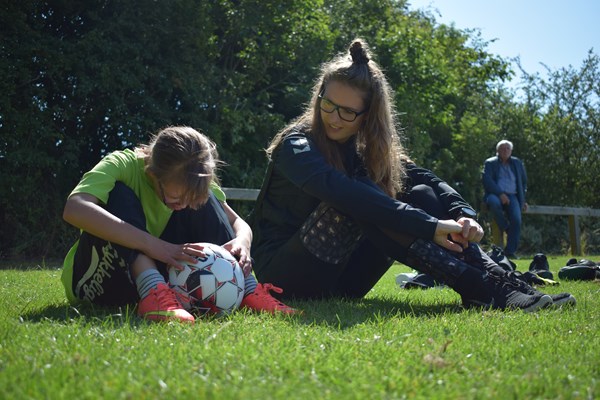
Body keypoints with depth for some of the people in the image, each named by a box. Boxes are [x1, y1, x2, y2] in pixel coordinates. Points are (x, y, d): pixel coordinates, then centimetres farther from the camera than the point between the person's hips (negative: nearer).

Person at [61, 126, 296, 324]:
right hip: (96, 284, -4)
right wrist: (154, 245, -48)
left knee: (203, 203, -14)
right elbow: (74, 209, -41)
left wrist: (242, 240, -29)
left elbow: (237, 222, -3)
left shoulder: (193, 182, -6)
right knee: (120, 195, -28)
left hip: (158, 272, 4)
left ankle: (248, 291, -24)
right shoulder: (121, 166, -22)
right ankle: (154, 294, -44)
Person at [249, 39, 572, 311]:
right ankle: (475, 285, -34)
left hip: (338, 280, 5)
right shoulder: (296, 145, -13)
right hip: (284, 275, -5)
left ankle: (494, 279, -22)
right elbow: (341, 191, -32)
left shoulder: (365, 150, 7)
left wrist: (461, 215, -27)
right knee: (360, 202, -30)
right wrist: (430, 226, -39)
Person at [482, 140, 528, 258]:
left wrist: (522, 199, 15)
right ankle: (506, 229, -18)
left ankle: (510, 251, -20)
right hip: (495, 194, -2)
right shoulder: (490, 163, 9)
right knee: (494, 203, -40)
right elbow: (487, 180, -6)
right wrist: (500, 194, -19)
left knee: (516, 219, -25)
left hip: (512, 196, 2)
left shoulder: (517, 163, 20)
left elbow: (524, 182, 28)